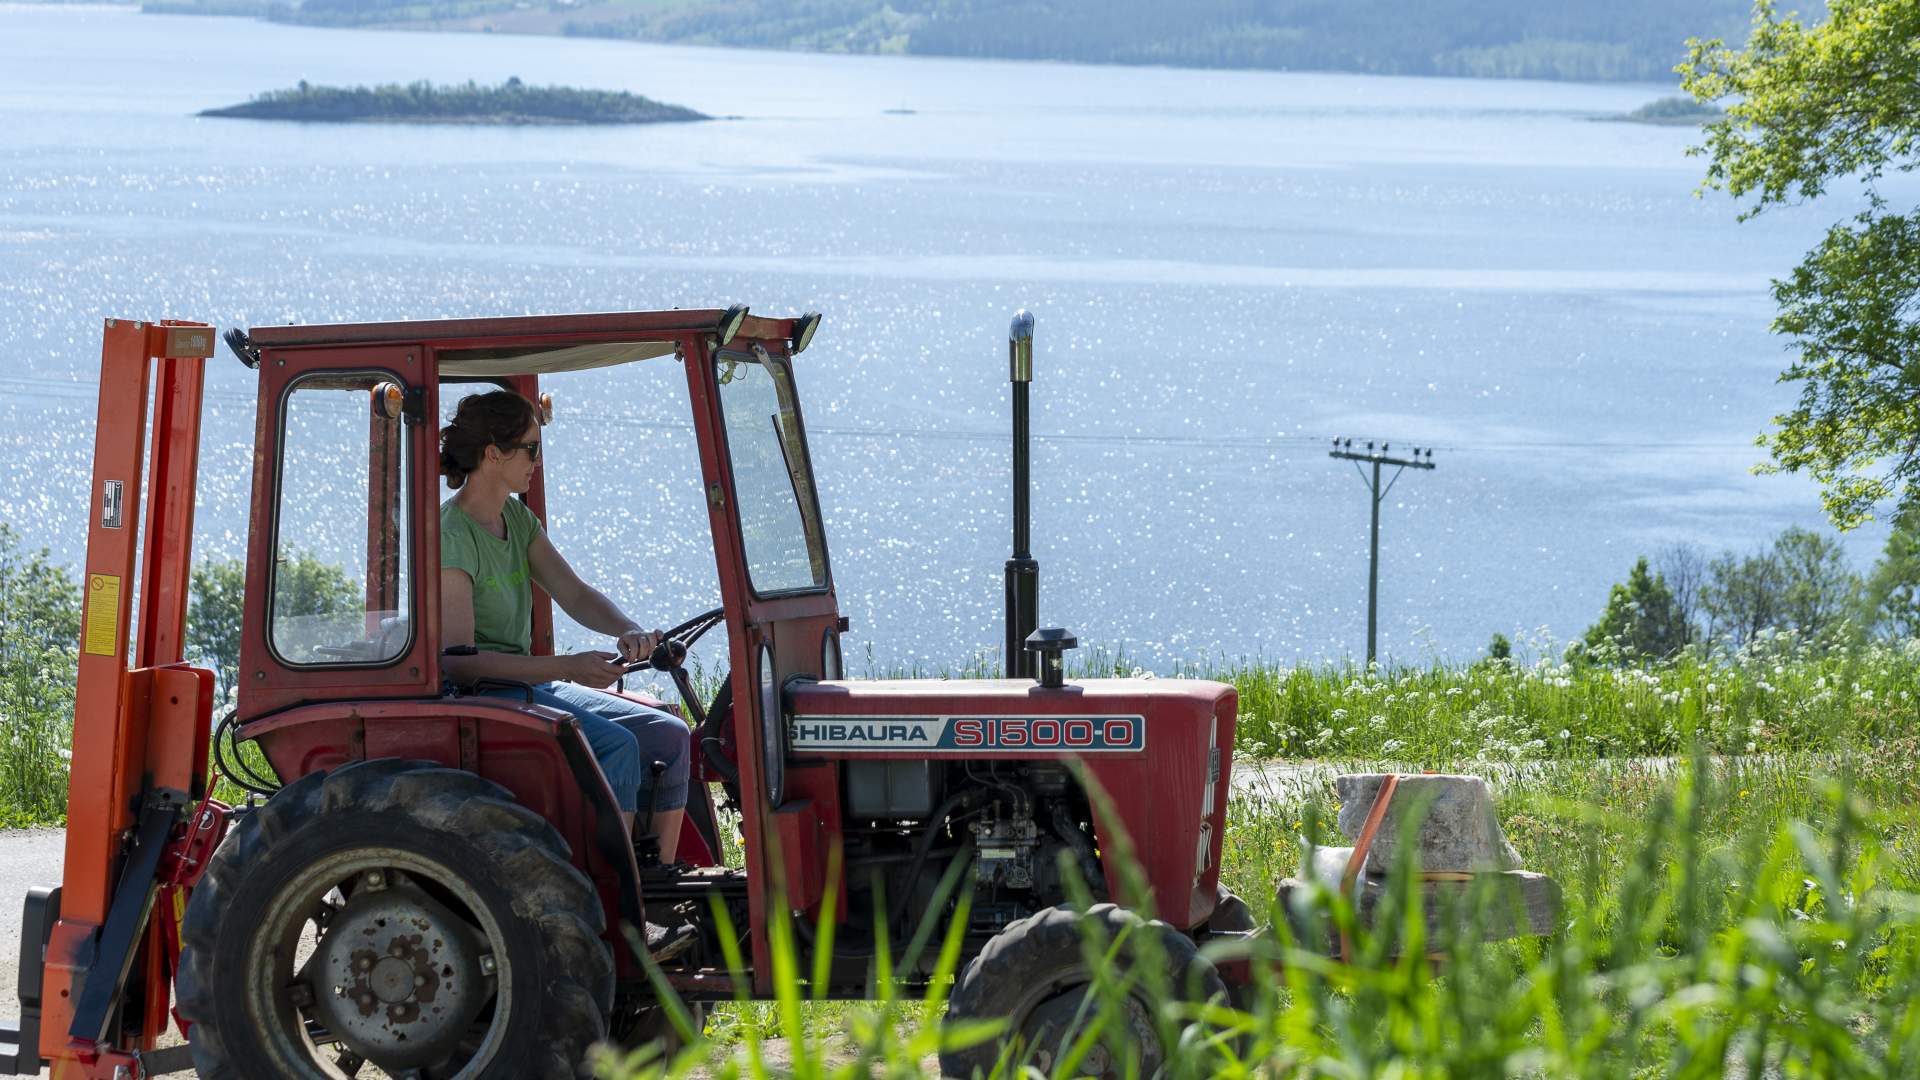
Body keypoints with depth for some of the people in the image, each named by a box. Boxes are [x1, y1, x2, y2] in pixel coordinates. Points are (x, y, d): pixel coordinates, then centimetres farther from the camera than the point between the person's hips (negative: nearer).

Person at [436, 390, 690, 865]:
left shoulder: (516, 519, 11)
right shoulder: (450, 536, -18)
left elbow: (573, 594, 5)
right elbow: (458, 660, -24)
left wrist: (629, 631, -17)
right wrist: (566, 667, -30)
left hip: (529, 684, 9)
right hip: (476, 698, -9)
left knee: (668, 737, -3)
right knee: (615, 746, -27)